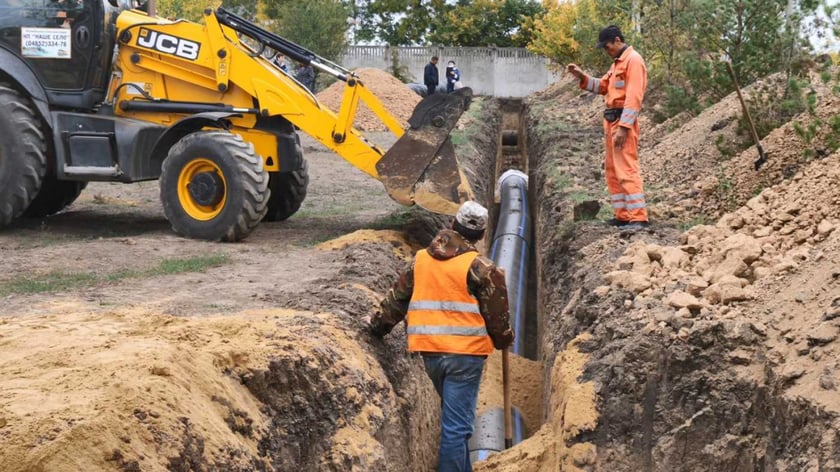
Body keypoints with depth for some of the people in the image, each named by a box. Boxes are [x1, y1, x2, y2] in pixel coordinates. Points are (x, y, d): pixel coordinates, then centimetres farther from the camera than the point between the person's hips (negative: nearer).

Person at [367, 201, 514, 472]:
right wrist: (503, 340, 15)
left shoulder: (420, 259, 9)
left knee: (453, 418, 22)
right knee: (456, 425, -5)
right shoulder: (479, 267, -8)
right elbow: (497, 312, -3)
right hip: (466, 353, -6)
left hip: (430, 351, 6)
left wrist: (379, 326, 30)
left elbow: (397, 298, 16)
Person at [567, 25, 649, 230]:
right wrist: (582, 77, 9)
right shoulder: (617, 62, 19)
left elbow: (633, 97, -18)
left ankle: (638, 218, -16)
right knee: (613, 171, 11)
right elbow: (603, 86, 24)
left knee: (626, 170, -14)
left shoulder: (633, 60, -11)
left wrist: (624, 126, -24)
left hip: (624, 122, -10)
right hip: (612, 121, 10)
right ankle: (622, 216, 14)